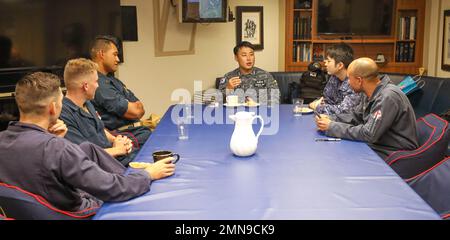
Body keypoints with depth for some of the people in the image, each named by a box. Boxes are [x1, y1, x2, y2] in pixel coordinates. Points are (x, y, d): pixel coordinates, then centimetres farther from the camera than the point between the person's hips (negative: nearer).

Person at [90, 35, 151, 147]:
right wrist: (135, 106, 9)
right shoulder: (99, 84, -13)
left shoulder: (113, 80, 20)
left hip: (138, 130, 9)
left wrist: (132, 107, -4)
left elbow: (140, 109, 18)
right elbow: (135, 112, -14)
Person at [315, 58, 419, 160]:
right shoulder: (370, 94, 4)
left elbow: (369, 134, -27)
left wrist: (332, 127, -21)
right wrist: (330, 119, -1)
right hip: (377, 146, 8)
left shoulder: (388, 97, -24)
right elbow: (355, 116, 16)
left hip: (394, 156, -8)